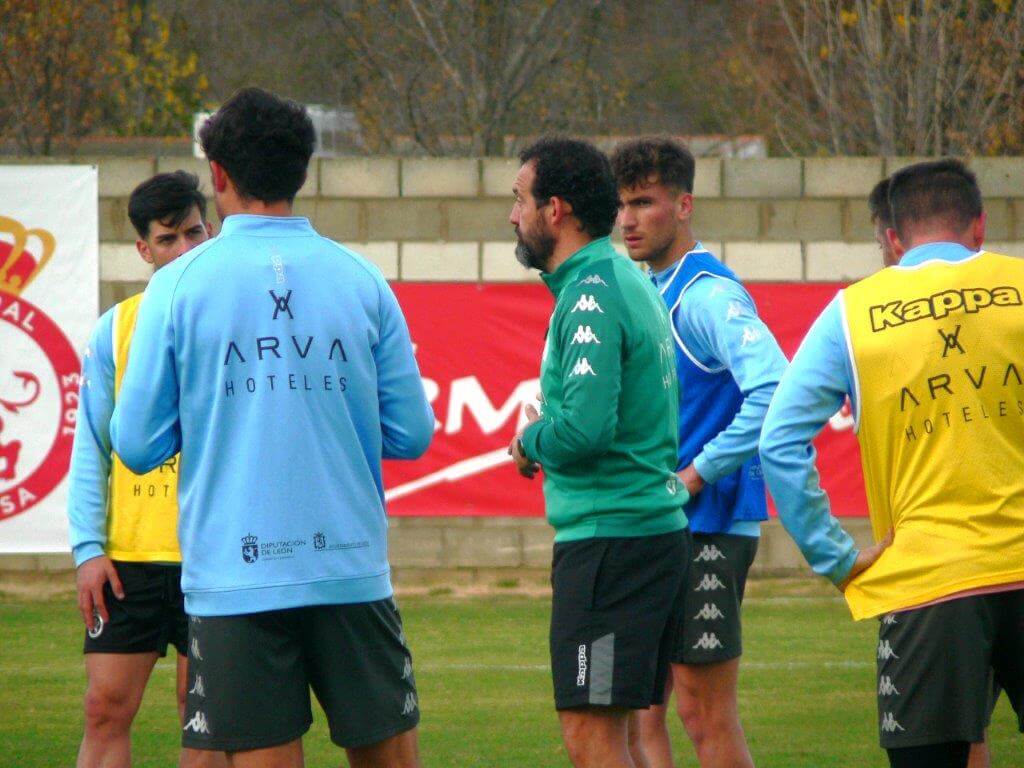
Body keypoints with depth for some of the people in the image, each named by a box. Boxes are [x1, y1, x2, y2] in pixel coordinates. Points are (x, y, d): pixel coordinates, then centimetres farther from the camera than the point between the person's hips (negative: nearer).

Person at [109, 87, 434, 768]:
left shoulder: (179, 285, -3)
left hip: (233, 576, -2)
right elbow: (413, 434, 3)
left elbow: (137, 445, -2)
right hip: (351, 564, 2)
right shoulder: (362, 279, 2)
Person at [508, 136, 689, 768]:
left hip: (609, 540, -10)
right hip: (656, 527, 10)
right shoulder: (629, 281, 17)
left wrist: (530, 442, -6)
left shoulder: (591, 296, -15)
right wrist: (548, 440, 11)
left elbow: (585, 427, -24)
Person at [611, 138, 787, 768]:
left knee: (707, 715, -5)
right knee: (642, 711, 9)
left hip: (706, 531, -9)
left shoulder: (708, 295, -14)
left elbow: (774, 390, -27)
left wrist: (697, 475, -21)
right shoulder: (645, 293, 14)